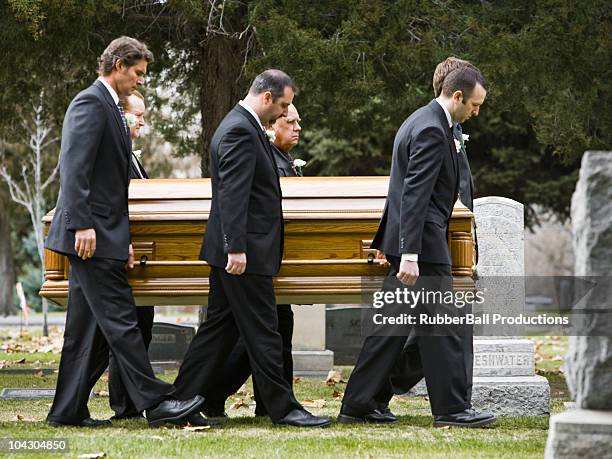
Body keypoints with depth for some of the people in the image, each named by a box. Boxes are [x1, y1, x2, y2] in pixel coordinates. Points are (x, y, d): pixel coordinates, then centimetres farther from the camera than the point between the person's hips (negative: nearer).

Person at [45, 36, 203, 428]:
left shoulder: (110, 108, 22)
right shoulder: (90, 104, -10)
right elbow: (75, 168, -19)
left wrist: (122, 237, 21)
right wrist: (82, 225, -24)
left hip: (100, 234, 10)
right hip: (92, 234, -10)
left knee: (87, 327, 9)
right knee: (120, 318, -9)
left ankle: (68, 410, 11)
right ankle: (155, 402, -10)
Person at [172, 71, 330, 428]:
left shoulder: (241, 126, 18)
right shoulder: (240, 131, -16)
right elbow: (232, 194, -22)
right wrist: (236, 248, -26)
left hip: (237, 250, 11)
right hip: (245, 251, -11)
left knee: (220, 327, 12)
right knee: (262, 332, -5)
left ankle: (182, 401, 13)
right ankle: (282, 407, 0)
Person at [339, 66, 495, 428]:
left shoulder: (423, 121, 17)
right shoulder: (431, 131, -16)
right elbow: (415, 195, -22)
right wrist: (409, 255, -26)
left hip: (410, 241, 10)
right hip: (422, 242, -10)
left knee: (392, 326, 10)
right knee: (442, 326, -4)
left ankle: (358, 405, 12)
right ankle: (451, 408, 0)